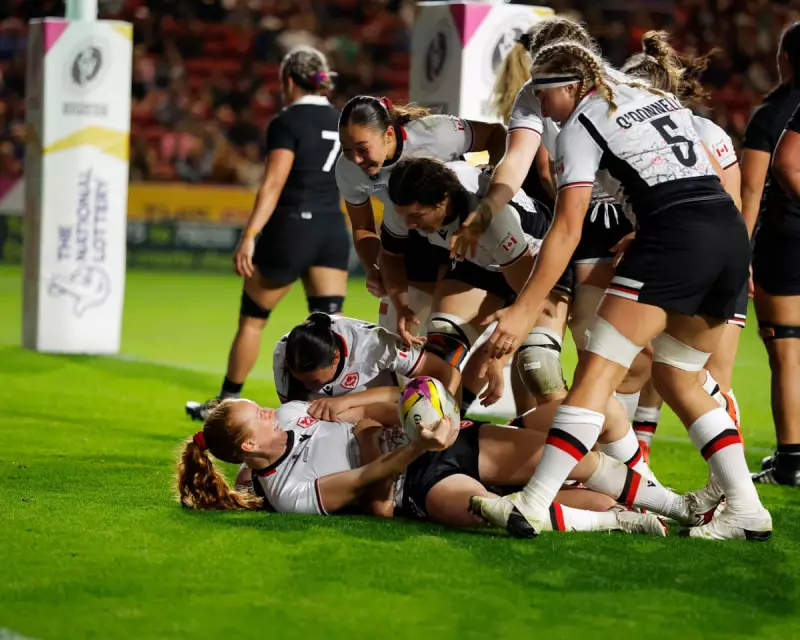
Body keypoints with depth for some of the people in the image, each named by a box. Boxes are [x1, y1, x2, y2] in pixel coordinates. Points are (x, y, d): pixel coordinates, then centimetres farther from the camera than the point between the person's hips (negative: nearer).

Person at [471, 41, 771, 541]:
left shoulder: (582, 127, 4)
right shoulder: (660, 97, 26)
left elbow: (567, 229, -5)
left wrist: (523, 311, -6)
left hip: (675, 237, -7)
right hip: (733, 234, 7)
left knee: (598, 370, -9)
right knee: (678, 379, 20)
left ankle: (531, 507, -17)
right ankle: (747, 511, 14)